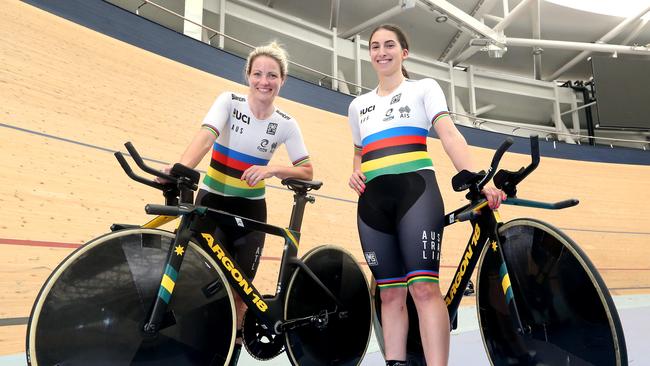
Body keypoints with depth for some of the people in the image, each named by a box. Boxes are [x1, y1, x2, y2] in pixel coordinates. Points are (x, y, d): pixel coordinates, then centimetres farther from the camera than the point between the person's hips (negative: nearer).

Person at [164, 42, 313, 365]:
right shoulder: (230, 102, -9)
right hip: (213, 201, -2)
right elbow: (205, 137, -26)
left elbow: (307, 172, -4)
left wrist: (272, 170, -23)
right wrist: (181, 170, -44)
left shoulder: (285, 124, -4)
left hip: (251, 209, 2)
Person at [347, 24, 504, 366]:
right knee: (390, 294, 3)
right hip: (373, 200, 4)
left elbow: (449, 135, -2)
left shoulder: (424, 88, 13)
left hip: (415, 190, -4)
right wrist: (355, 173, 7)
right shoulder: (358, 105, 24)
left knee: (424, 287, -16)